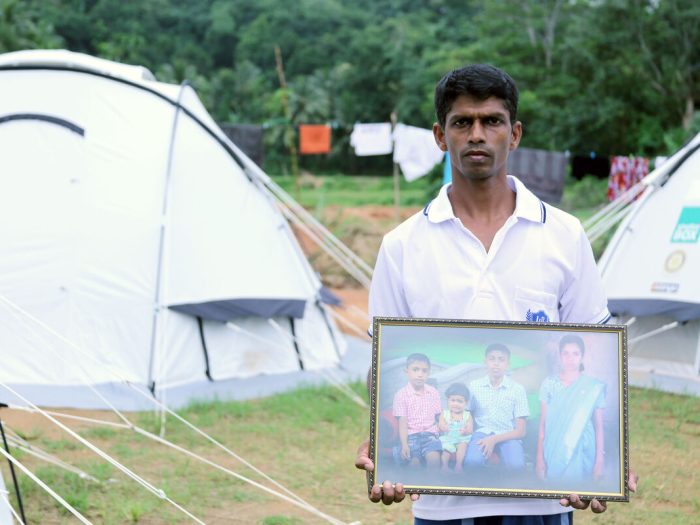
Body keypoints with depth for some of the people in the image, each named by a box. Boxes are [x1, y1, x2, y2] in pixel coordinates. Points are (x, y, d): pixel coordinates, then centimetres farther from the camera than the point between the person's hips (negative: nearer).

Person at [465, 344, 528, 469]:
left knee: (516, 464, -34)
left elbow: (520, 431, 0)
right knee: (473, 460, -36)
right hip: (482, 433, 0)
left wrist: (495, 439, -15)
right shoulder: (474, 386, 7)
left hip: (507, 436, 0)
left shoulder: (517, 389, 3)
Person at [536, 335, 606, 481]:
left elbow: (599, 427, 1)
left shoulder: (594, 387, -1)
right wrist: (540, 457, 0)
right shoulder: (548, 384, 3)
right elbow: (543, 424, 4)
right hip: (554, 453, 1)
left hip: (581, 454, -1)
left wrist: (599, 461, -3)